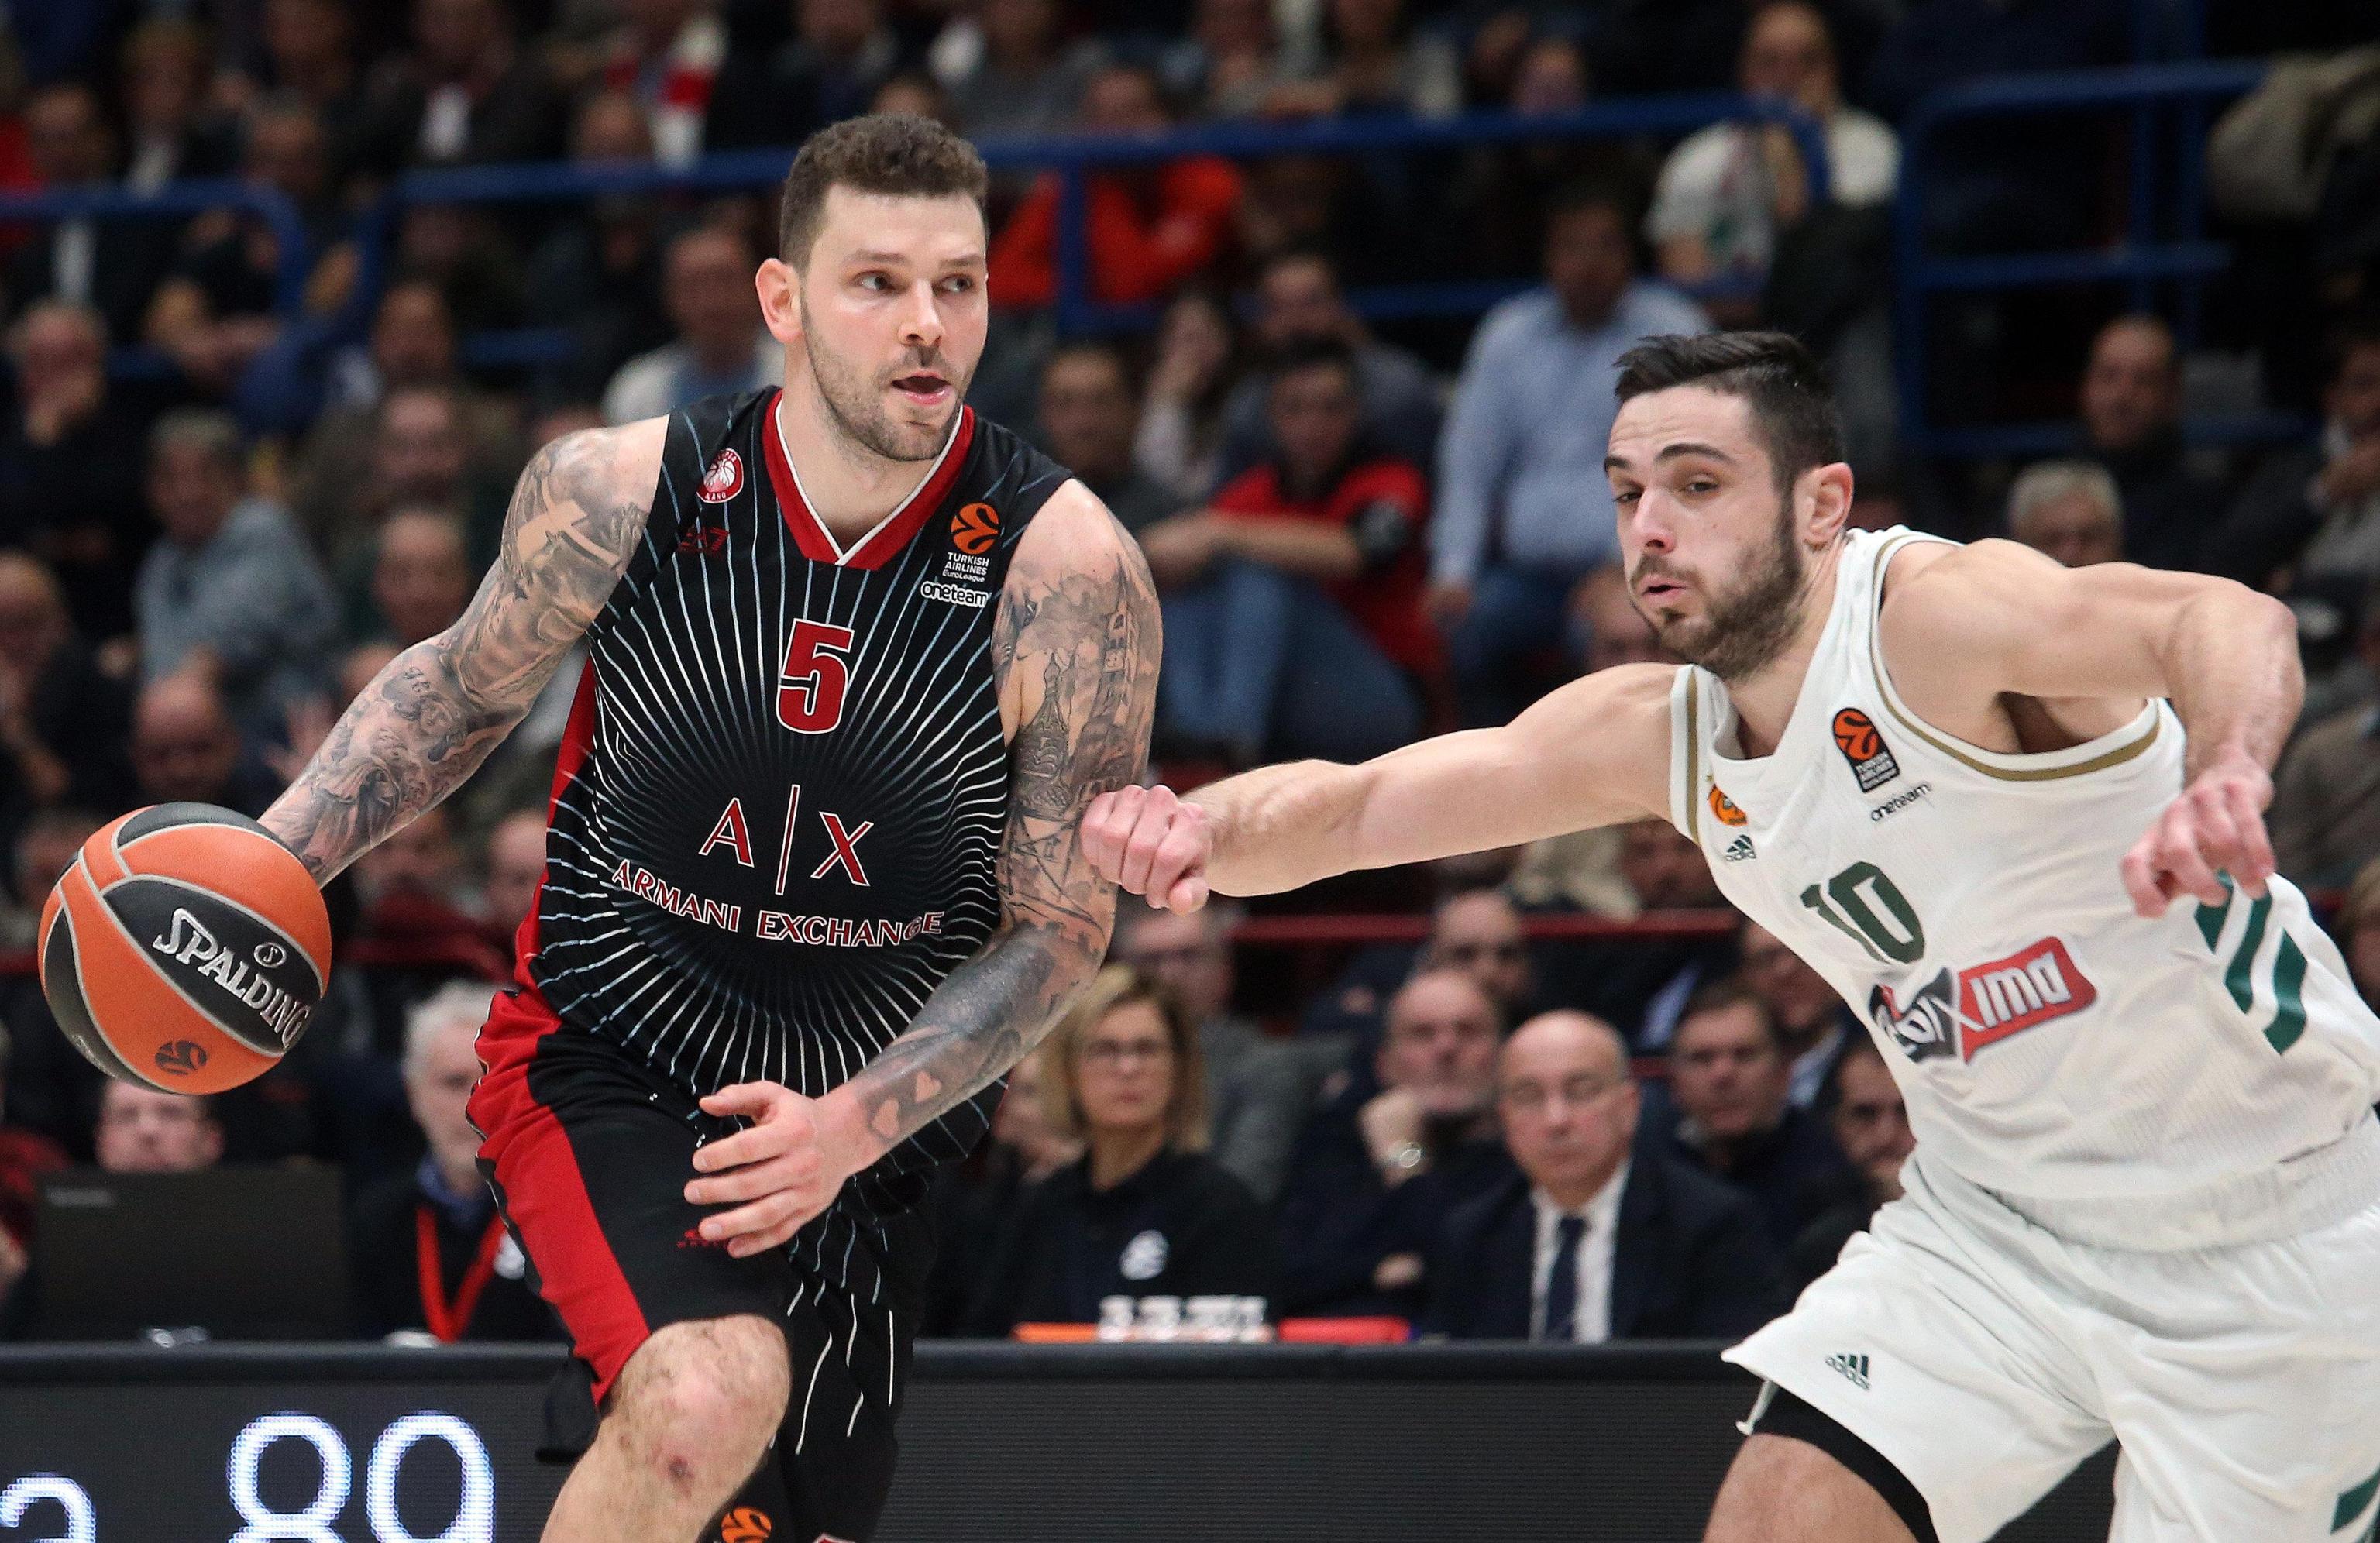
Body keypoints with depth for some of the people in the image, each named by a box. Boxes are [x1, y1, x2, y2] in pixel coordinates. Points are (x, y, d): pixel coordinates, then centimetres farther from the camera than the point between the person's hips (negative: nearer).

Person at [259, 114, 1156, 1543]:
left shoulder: (1067, 568, -15)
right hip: (606, 1064, -2)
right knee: (710, 1401, -31)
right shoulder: (622, 490, -12)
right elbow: (465, 686, 9)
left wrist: (852, 1127, -22)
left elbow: (1058, 929, -9)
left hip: (875, 1124, 2)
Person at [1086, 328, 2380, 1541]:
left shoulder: (1933, 614, -24)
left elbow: (2229, 623, -42)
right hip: (1992, 1221, 6)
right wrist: (1202, 826, -21)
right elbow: (1351, 808, 2)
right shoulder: (1654, 734, -2)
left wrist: (2223, 774, -65)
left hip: (2267, 1227, -6)